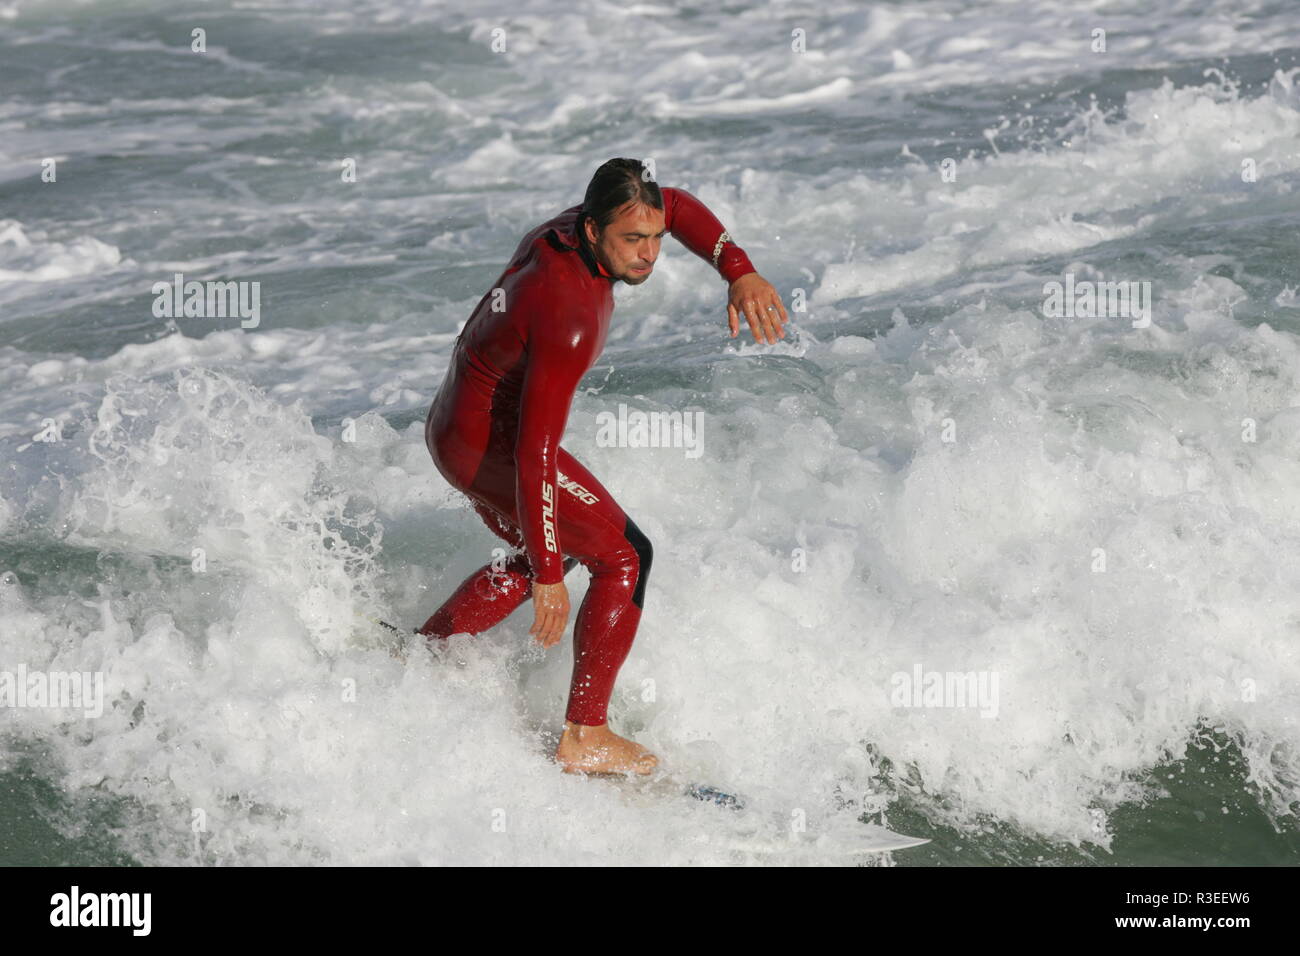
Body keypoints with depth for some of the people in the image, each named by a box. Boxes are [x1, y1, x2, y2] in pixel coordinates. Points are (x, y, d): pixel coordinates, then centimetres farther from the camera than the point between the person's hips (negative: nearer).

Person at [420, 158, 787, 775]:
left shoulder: (572, 229, -6)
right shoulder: (570, 318, -31)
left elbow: (677, 206, 12)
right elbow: (535, 453, -31)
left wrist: (739, 273, -5)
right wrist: (549, 578, -28)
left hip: (453, 427, 10)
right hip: (492, 444, -10)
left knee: (544, 554, 28)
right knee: (624, 557, -3)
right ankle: (585, 740, -3)